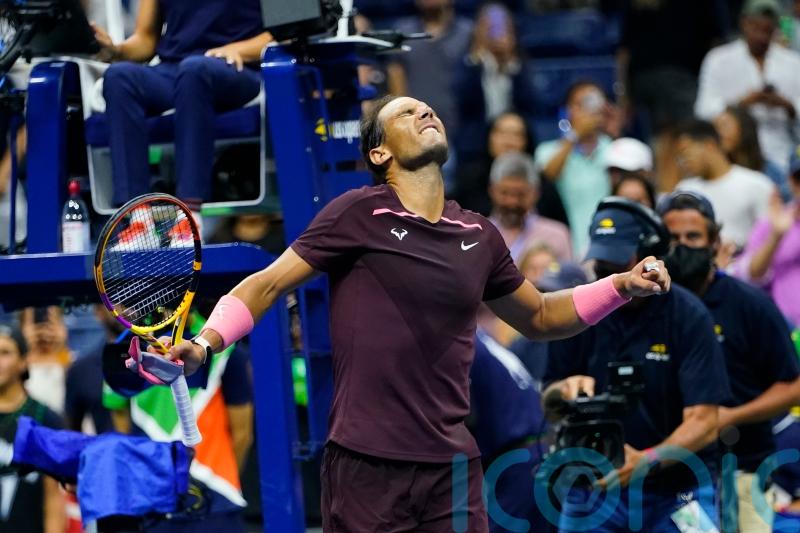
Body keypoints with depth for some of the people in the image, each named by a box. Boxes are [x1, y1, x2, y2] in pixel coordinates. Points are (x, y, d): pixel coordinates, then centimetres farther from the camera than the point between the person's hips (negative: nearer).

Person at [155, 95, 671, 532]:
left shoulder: (479, 236, 12)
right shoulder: (358, 214, -2)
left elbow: (539, 316, 27)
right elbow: (266, 285, 1)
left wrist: (621, 285, 15)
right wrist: (205, 342, -15)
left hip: (453, 469, 4)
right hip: (367, 466, -4)